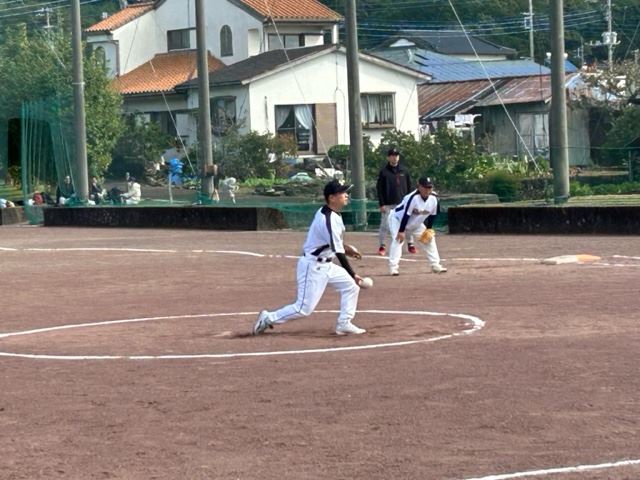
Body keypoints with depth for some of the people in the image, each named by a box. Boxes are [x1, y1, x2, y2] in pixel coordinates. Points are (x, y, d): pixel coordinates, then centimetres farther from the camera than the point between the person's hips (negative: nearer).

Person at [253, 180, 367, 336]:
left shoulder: (325, 212, 4)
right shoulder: (329, 220, -26)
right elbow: (338, 253, -24)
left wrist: (345, 247, 16)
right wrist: (353, 275, -19)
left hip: (325, 265, 10)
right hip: (312, 266, -10)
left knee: (350, 286, 9)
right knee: (304, 308, -7)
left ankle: (344, 324, 12)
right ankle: (268, 319, 7)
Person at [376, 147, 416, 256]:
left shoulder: (404, 170, 7)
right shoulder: (384, 171, -1)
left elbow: (410, 186, 10)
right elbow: (379, 189, -2)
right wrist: (381, 204, -8)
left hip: (403, 203, 2)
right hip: (388, 205, -2)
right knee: (385, 225, -2)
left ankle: (410, 245, 14)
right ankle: (382, 246, 7)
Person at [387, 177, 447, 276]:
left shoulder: (433, 199, -17)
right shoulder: (413, 198, -36)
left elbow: (433, 215, -2)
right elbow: (406, 215, -33)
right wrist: (401, 231, -32)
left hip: (416, 223, 7)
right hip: (397, 219, -7)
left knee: (429, 239, 5)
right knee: (398, 239, -27)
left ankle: (435, 265, 14)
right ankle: (393, 267, -28)